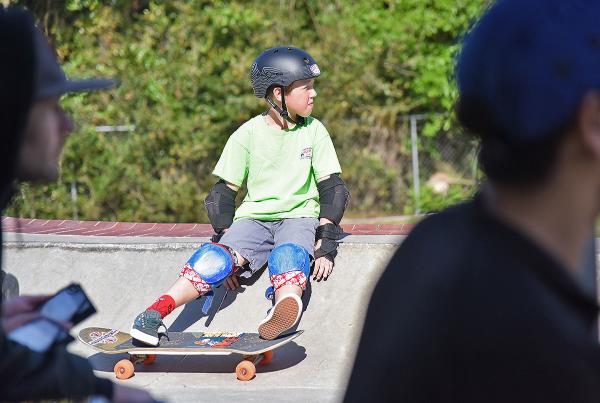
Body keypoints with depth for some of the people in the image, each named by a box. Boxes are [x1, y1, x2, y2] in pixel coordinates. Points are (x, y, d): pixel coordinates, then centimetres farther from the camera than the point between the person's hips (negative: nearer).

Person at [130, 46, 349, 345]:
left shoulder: (314, 132, 5)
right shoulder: (248, 135, 1)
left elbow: (332, 187, 4)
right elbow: (225, 191, 5)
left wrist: (327, 243, -8)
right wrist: (225, 239, -6)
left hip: (298, 216, 0)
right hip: (253, 217, 0)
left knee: (289, 256, -36)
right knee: (217, 260, -28)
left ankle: (282, 317, -66)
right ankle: (152, 316, -36)